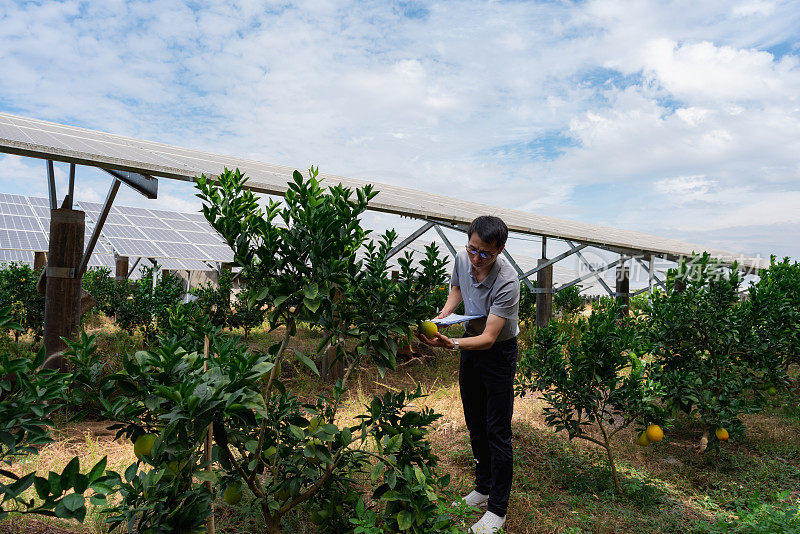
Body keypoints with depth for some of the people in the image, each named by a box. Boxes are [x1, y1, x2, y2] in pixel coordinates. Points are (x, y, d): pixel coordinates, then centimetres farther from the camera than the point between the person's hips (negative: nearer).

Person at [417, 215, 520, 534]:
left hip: (499, 351, -6)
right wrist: (442, 316, -6)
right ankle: (483, 489, 36)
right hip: (470, 346, 7)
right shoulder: (462, 259, -11)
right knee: (475, 424, 17)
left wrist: (450, 344, -46)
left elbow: (489, 338, -31)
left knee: (497, 431, -1)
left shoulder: (507, 282, -30)